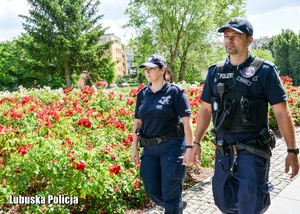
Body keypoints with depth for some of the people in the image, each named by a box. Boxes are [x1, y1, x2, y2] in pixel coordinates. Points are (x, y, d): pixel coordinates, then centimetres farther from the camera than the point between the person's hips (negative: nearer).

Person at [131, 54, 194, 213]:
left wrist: (189, 148, -14)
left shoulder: (175, 92, -8)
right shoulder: (142, 94, 7)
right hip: (150, 149, 6)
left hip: (172, 147, -5)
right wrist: (134, 148, 11)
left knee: (170, 193, 2)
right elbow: (137, 122, 12)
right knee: (152, 190, 12)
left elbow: (187, 122, -9)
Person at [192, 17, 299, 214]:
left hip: (254, 149, -4)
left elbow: (282, 112, -6)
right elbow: (206, 109, 11)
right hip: (224, 149, 5)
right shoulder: (215, 71, 5)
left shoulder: (265, 70, -7)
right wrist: (196, 143, 10)